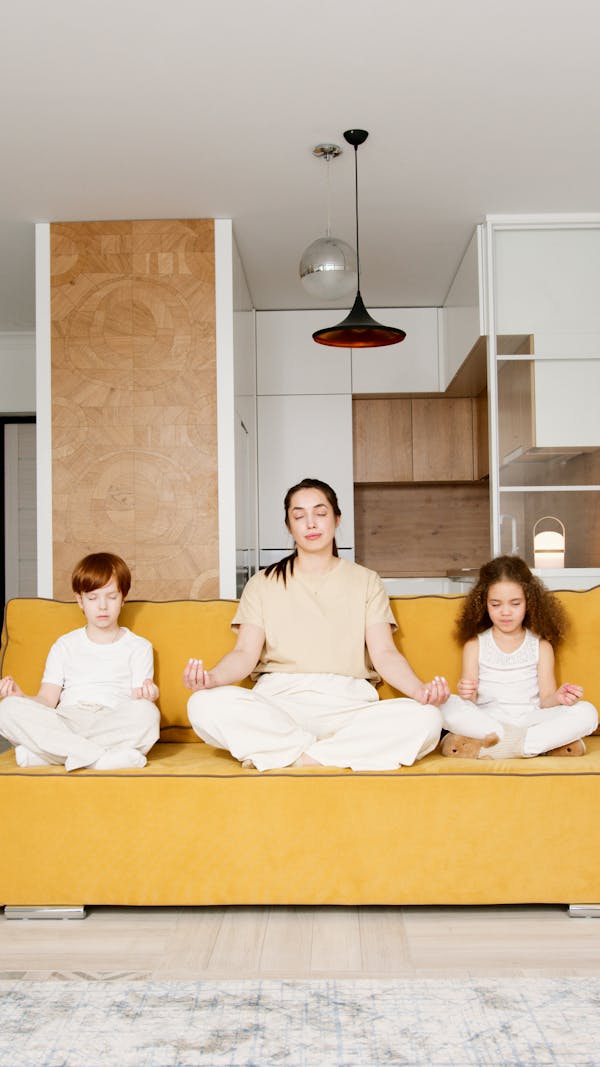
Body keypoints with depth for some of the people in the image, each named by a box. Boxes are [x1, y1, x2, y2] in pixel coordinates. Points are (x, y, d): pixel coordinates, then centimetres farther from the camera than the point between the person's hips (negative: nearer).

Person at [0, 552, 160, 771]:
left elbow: (137, 702, 4)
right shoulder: (65, 645, 21)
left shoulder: (139, 647, 16)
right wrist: (21, 697, -10)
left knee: (147, 712, -36)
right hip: (64, 724, 1)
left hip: (113, 726, -1)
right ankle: (101, 758, -34)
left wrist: (146, 696, -20)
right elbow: (47, 700, 12)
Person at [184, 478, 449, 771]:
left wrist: (420, 690, -18)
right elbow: (246, 653, 3)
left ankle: (284, 755, -22)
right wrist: (212, 677, -20)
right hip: (278, 699, 0)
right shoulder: (263, 583, 17)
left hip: (346, 701, 0)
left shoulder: (366, 581, 16)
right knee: (204, 705, -31)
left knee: (425, 718, -30)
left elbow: (384, 653, 4)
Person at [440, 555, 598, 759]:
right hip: (486, 720, -1)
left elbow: (545, 700, 4)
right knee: (449, 706, -31)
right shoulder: (475, 645, 8)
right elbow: (469, 703, 2)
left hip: (529, 719, 1)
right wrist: (466, 694, -22)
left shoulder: (541, 645, 10)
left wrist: (558, 697, -19)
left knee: (586, 713, -23)